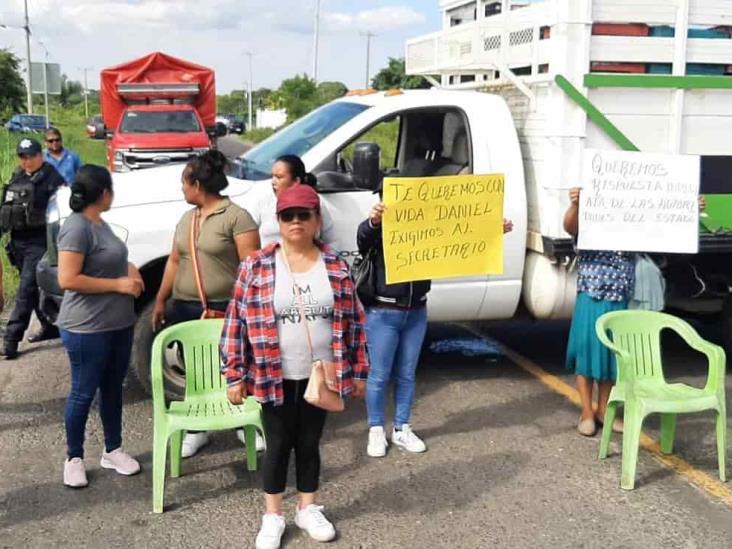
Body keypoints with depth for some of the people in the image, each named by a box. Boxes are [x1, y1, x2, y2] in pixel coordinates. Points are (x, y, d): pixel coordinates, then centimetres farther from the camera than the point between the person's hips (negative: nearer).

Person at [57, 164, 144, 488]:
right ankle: (74, 458, 20)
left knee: (113, 388, 17)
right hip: (87, 329, -9)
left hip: (119, 324, 9)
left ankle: (113, 451, 30)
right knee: (83, 393, 4)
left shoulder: (100, 223, 9)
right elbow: (67, 279, -24)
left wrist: (128, 269, 2)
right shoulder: (77, 228, -19)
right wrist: (118, 284, -20)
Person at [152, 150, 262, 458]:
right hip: (186, 308, 6)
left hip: (226, 309, -6)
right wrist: (161, 300, 17)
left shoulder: (236, 217, -10)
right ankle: (196, 430, 24)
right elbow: (174, 261, 18)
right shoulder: (187, 218, 13)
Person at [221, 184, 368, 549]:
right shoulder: (256, 267, -7)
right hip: (275, 377, -1)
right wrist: (234, 375, -6)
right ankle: (272, 517, 27)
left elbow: (354, 321, 4)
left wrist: (358, 371, 4)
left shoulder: (336, 267, -1)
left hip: (321, 376, 2)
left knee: (309, 443, 15)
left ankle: (308, 509, 33)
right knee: (278, 444, 10)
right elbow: (236, 322, -5)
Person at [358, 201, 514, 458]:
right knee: (379, 375, 5)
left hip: (416, 312, 4)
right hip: (383, 313, -4)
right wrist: (373, 221, -57)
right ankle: (376, 431, 19)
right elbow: (364, 236, -32)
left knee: (406, 375, 14)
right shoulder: (381, 229, -11)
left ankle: (401, 430, 27)